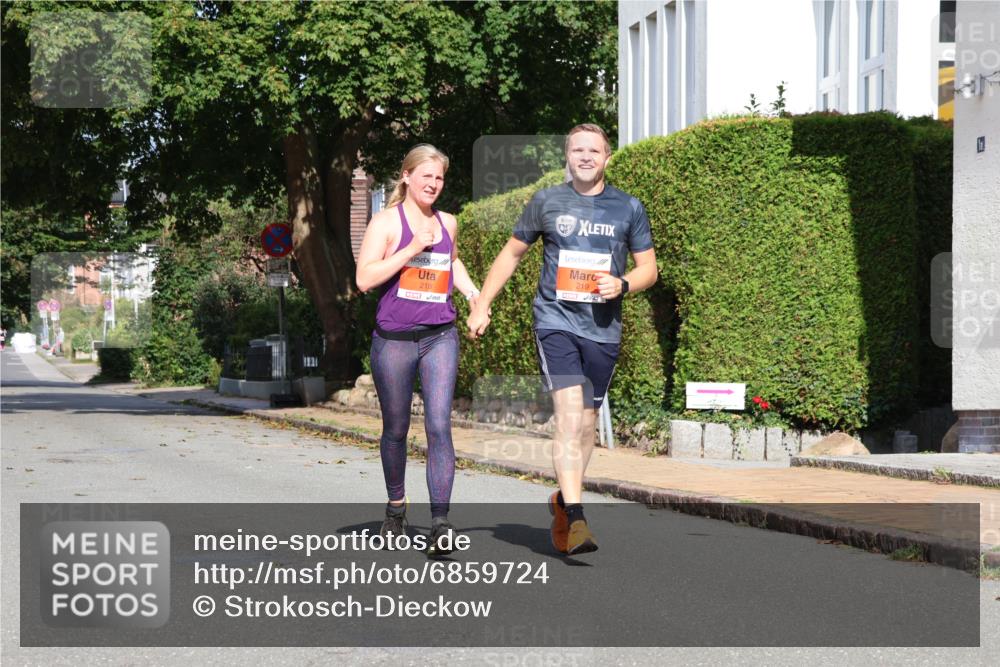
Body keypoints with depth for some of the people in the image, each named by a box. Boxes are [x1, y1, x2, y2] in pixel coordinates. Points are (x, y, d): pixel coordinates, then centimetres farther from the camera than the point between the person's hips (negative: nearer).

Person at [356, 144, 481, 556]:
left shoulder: (448, 223, 13)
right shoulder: (387, 221, -2)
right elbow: (364, 279, -12)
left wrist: (473, 292, 18)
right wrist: (412, 249, -16)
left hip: (440, 337, 3)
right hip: (393, 339, -2)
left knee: (439, 425, -11)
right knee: (396, 429, 10)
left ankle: (440, 524, -14)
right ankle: (396, 505, 34)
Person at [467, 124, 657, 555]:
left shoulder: (628, 208, 7)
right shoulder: (546, 203, 5)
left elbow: (649, 268, 11)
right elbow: (512, 253, 15)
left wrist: (622, 285, -11)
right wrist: (482, 305, 11)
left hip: (603, 329, 2)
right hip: (556, 322, -2)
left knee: (586, 422, 9)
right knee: (569, 414, -18)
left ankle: (562, 501, 30)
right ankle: (574, 517, -23)